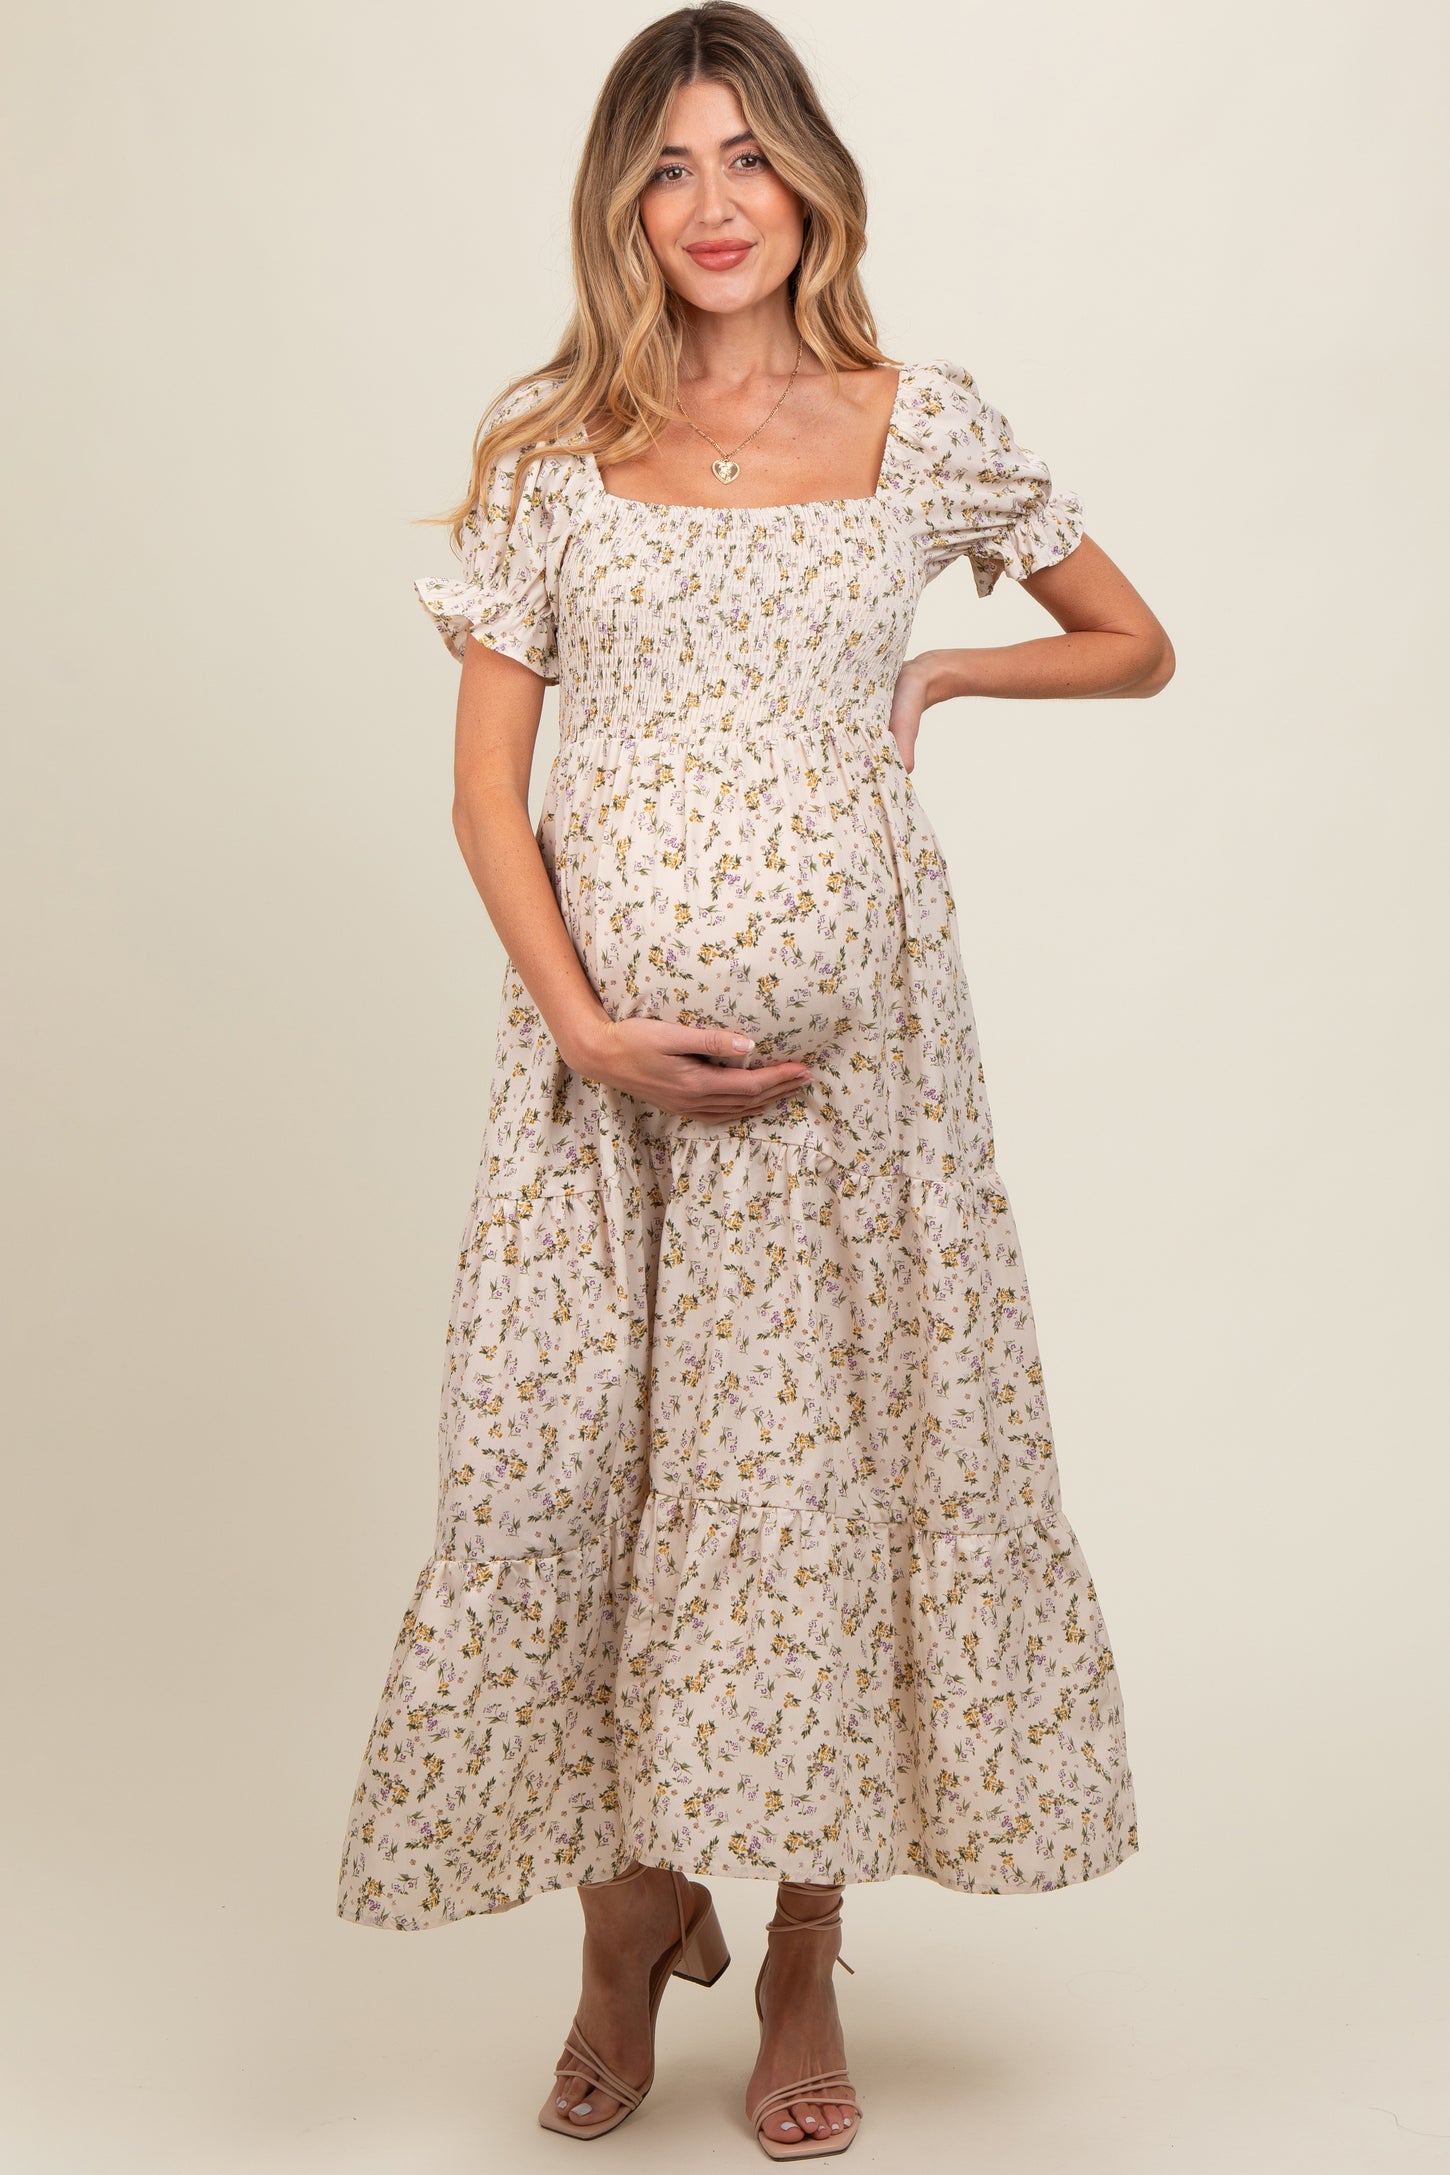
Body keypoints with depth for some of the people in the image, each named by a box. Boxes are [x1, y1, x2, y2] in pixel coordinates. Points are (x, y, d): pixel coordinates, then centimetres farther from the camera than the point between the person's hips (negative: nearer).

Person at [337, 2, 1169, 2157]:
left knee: (840, 1448, 3)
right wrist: (584, 1024, -11)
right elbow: (486, 785, 1)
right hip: (605, 1035, 1)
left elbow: (1136, 642, 17)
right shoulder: (548, 447, 3)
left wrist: (935, 671, 2)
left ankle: (804, 1955, 21)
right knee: (574, 1453, 1)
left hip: (849, 1028, 0)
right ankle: (634, 1913, 24)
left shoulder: (926, 427, 4)